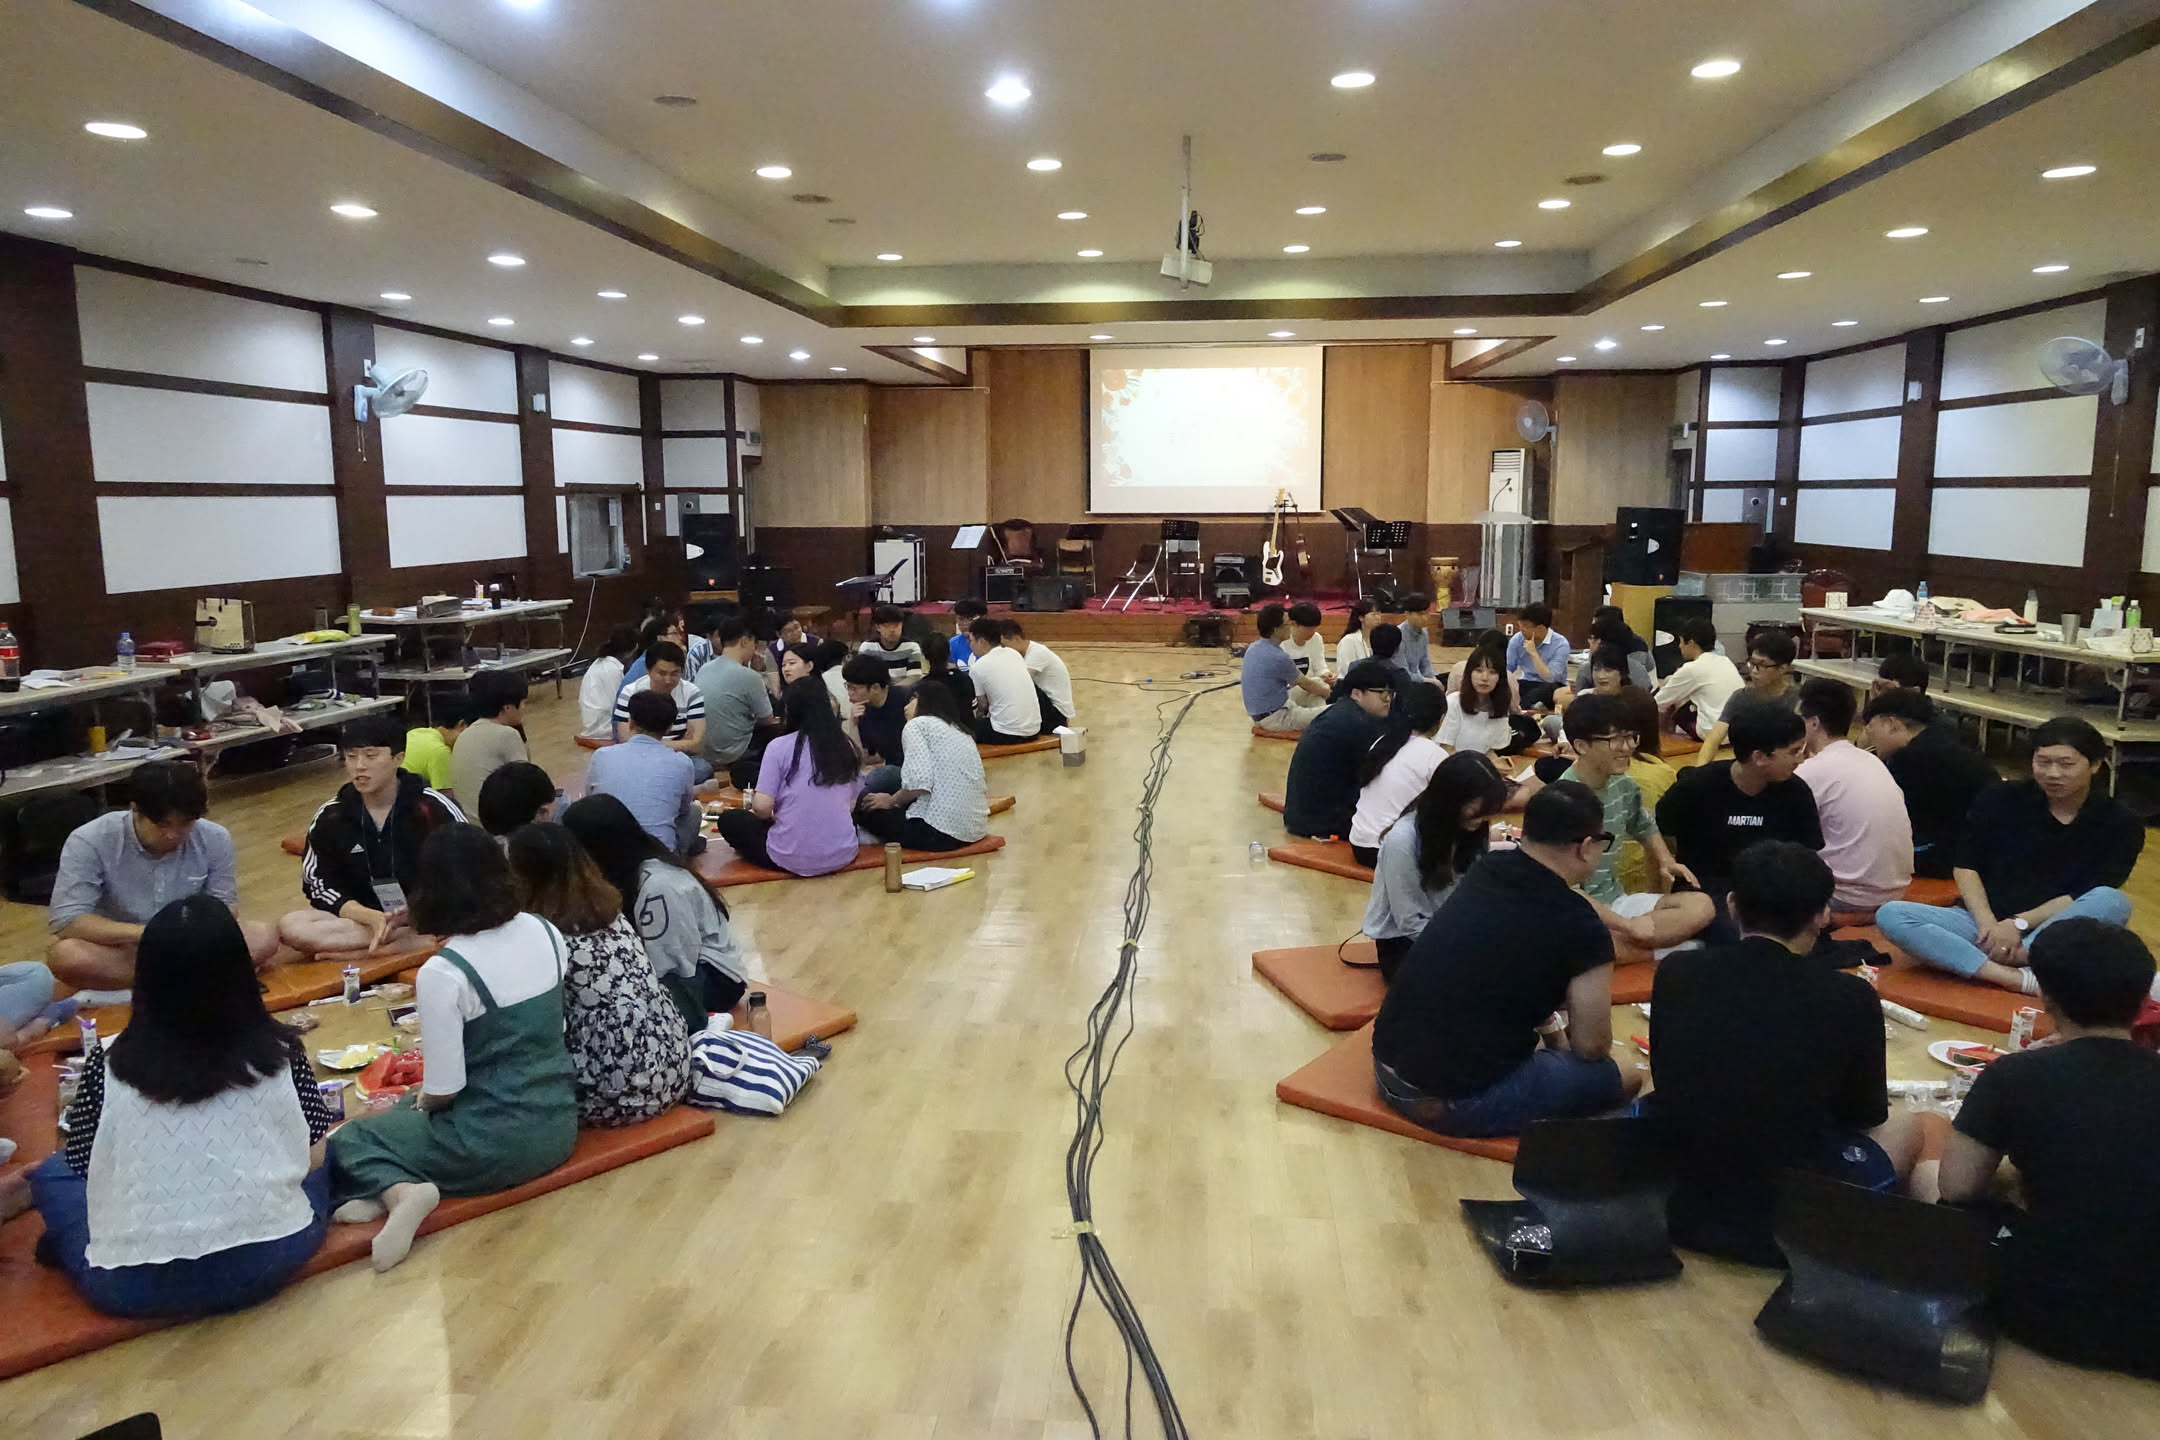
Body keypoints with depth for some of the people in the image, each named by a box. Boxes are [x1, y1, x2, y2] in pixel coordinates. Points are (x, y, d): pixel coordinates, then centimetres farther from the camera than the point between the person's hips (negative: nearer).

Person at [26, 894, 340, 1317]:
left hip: (134, 1284, 2)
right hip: (267, 1263, -1)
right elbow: (316, 1156, 5)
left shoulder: (108, 1065, -6)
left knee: (52, 1171, 27)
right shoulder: (281, 1054, -6)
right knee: (335, 1150, 25)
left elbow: (84, 1167, 7)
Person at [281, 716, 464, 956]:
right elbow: (320, 885, -1)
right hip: (363, 918, 3)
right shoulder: (329, 818, 1)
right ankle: (418, 938, -28)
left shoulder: (433, 809, -7)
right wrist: (371, 917, -20)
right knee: (291, 927, -27)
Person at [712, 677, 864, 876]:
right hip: (843, 855, 3)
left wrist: (772, 816, 12)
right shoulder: (847, 747, 3)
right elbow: (851, 807, 10)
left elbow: (762, 807, -13)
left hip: (793, 858, -2)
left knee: (729, 819, 21)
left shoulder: (779, 746, -8)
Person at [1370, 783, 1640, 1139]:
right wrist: (1557, 1038, 20)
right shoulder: (1582, 930, -15)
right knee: (1622, 1077, 7)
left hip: (1387, 1064, 7)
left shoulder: (1486, 870, 3)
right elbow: (1591, 1046, -3)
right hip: (1454, 1102, -7)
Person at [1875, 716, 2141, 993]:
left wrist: (2019, 923, -19)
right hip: (1986, 922, 1)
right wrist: (1986, 922, -15)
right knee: (1890, 914, -26)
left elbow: (2084, 897, -8)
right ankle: (2017, 978, -38)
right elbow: (1965, 866, 1)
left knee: (2113, 902, -32)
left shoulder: (2120, 824, 0)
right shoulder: (2001, 800, 3)